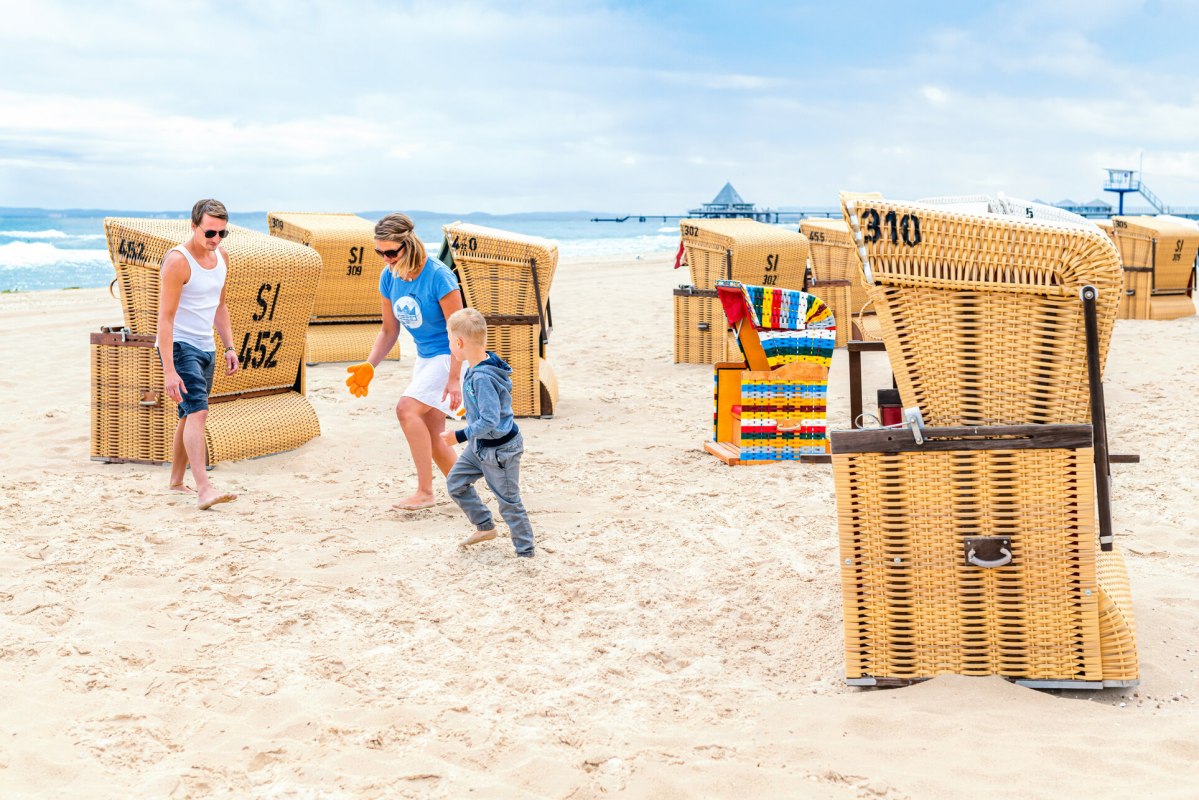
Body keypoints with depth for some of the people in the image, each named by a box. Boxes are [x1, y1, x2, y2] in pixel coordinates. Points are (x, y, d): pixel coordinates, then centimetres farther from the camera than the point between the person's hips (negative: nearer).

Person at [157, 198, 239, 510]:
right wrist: (168, 370, -26)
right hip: (179, 346, -8)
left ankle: (176, 482, 30)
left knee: (190, 416, 16)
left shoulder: (221, 256, 7)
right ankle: (204, 489, -29)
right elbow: (165, 317, -21)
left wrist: (229, 347, 13)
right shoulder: (177, 260, -18)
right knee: (198, 411, -21)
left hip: (206, 348, 8)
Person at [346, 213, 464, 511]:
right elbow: (389, 331, 9)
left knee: (406, 408, -24)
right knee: (431, 437, 7)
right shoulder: (389, 277, -2)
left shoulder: (437, 275, -24)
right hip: (424, 357, 8)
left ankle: (424, 491, -18)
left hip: (451, 356, -8)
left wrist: (454, 379, -26)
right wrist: (369, 366, -5)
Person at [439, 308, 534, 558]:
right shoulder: (485, 362, -3)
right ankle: (485, 527, 32)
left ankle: (526, 552, 17)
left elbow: (489, 420, -34)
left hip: (499, 449, -10)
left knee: (509, 501, 3)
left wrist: (461, 436, -25)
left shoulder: (482, 378, -32)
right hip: (480, 446, 10)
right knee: (455, 482, 18)